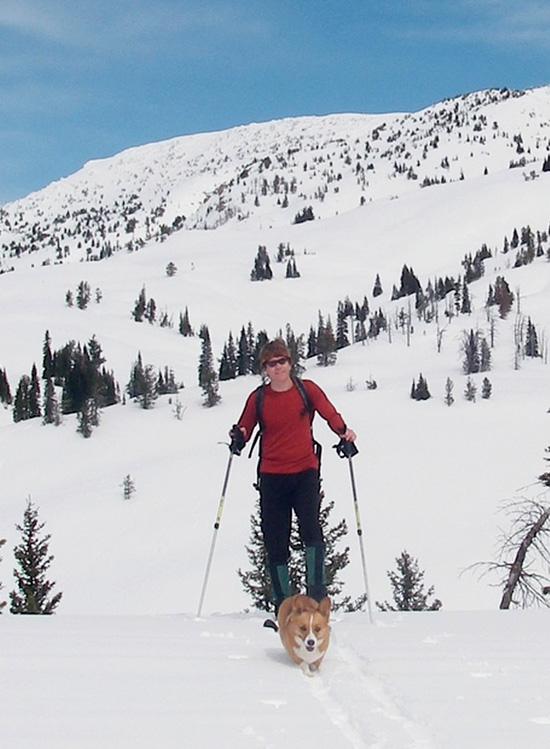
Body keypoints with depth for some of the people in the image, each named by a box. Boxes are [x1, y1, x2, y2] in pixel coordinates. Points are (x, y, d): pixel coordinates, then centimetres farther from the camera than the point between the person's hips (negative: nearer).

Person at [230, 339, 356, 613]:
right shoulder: (258, 398, 4)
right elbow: (244, 429, 10)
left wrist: (344, 432, -13)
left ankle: (317, 597, -20)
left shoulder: (306, 389, 2)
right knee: (275, 542, 2)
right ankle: (283, 608, 10)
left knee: (310, 528, -22)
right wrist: (238, 438, -13)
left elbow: (330, 414, 7)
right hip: (272, 477, 2)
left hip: (305, 472, -2)